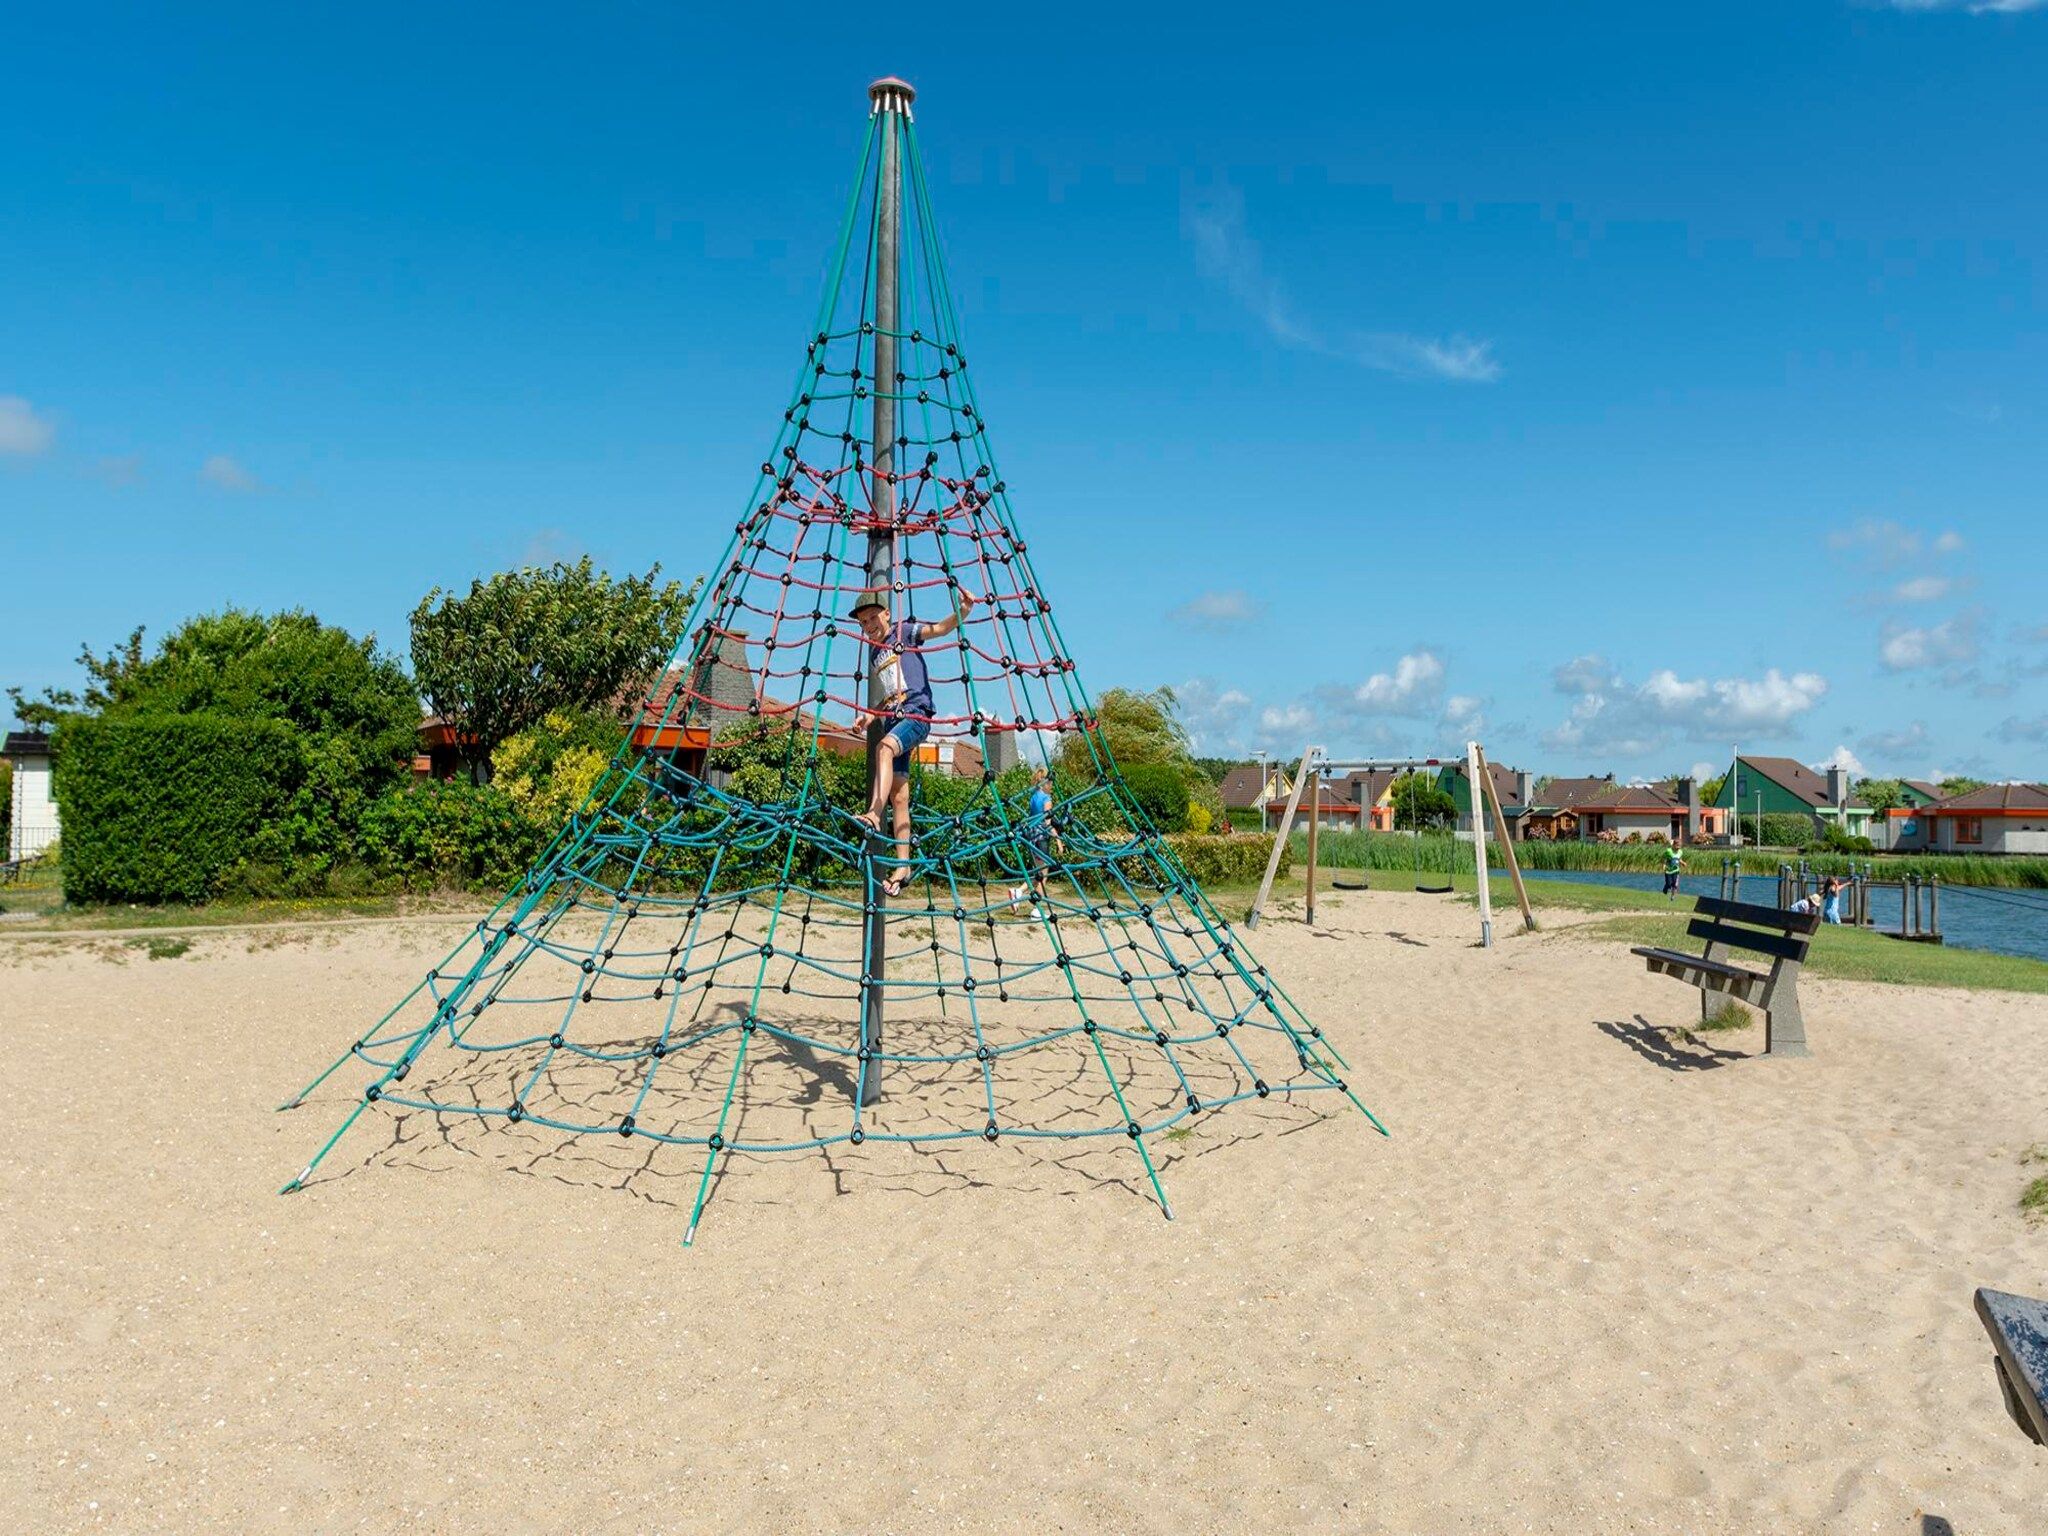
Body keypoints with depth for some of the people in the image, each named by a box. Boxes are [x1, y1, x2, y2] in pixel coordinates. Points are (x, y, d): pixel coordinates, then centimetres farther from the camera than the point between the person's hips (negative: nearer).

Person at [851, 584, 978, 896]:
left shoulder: (903, 631, 6)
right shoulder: (874, 652, 23)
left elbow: (940, 628, -11)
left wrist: (963, 612, -30)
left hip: (915, 713, -7)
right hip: (891, 719, 7)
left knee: (885, 746, -37)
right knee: (899, 796, 0)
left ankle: (874, 813, -52)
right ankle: (902, 867, 0)